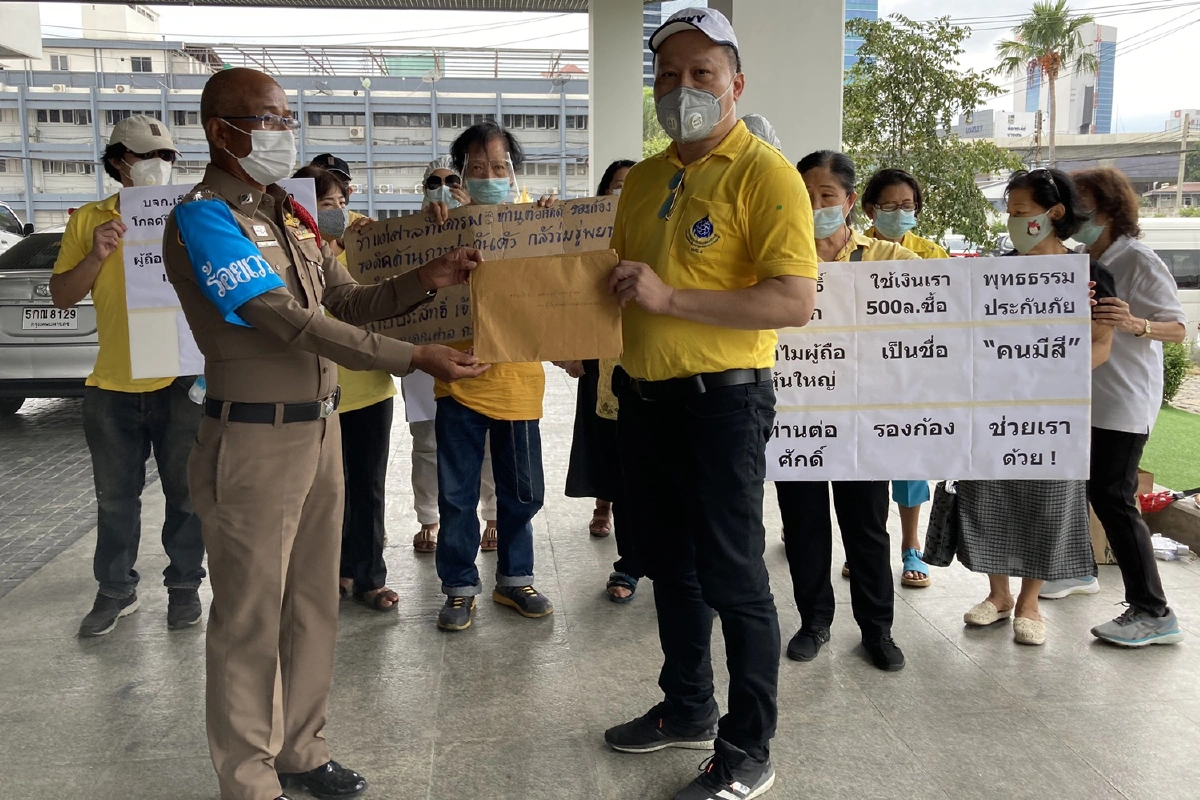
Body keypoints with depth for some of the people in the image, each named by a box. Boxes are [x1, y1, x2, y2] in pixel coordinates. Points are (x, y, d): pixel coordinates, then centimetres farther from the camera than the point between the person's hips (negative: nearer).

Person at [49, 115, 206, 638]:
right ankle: (115, 592, 26)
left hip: (181, 380, -1)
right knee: (116, 498, 11)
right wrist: (96, 256, -13)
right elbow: (62, 296, 3)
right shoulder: (89, 221, 5)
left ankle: (184, 586, 22)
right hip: (112, 385, 1)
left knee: (186, 494, 7)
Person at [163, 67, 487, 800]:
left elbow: (351, 302, 12)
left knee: (313, 600, 15)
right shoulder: (204, 219, -13)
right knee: (251, 614, 4)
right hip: (254, 440, -8)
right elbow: (292, 322, -22)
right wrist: (416, 358, -25)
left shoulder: (292, 216, 13)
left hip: (320, 428, 8)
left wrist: (427, 280, -6)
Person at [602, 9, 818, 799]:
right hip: (645, 397, 8)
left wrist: (671, 298, -24)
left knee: (732, 579, 2)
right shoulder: (642, 179, 11)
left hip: (722, 400, -8)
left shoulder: (765, 173, -11)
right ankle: (687, 709, 37)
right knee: (671, 568, 19)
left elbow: (796, 301, -21)